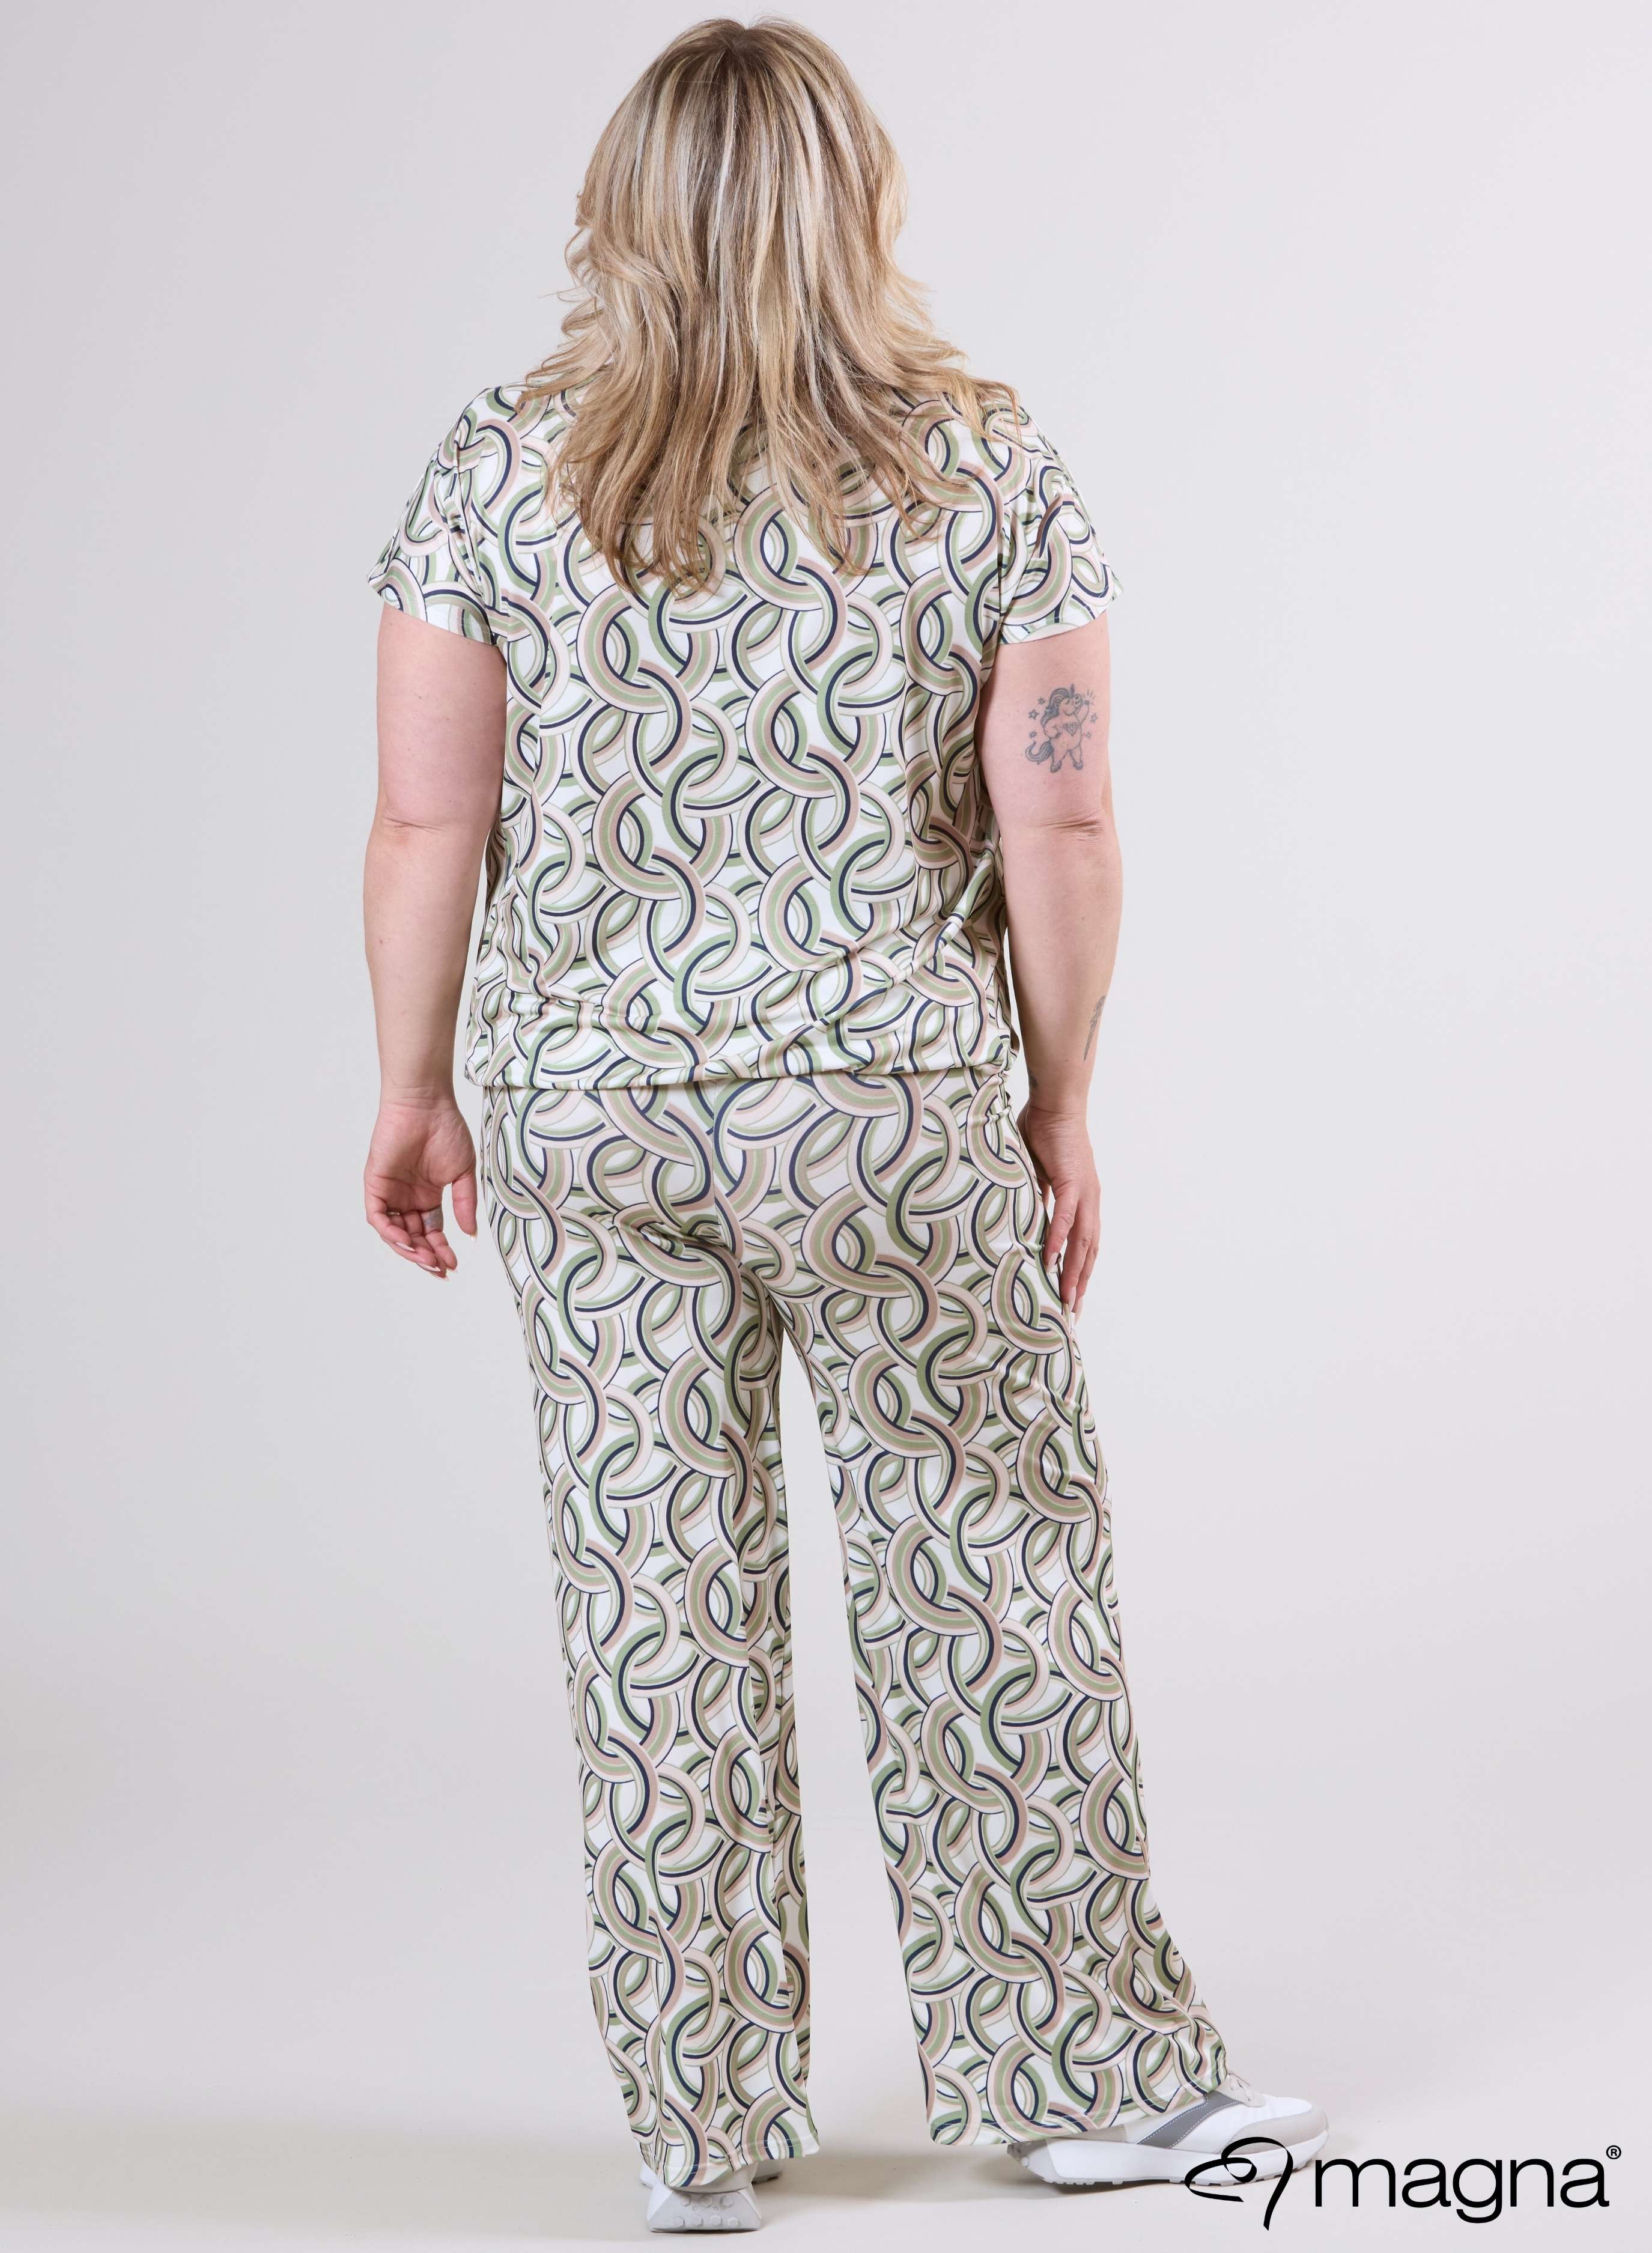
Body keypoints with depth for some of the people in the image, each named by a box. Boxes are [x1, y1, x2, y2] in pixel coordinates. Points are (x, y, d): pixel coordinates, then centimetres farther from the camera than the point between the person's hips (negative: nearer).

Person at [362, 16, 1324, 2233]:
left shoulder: (499, 471, -2)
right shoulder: (994, 471, -4)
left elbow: (427, 823, -3)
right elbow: (1059, 826, -7)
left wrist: (416, 1090, 9)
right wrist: (1062, 1100, 4)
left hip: (585, 1112, 2)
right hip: (895, 1113, -1)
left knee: (657, 1606, 10)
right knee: (990, 1568, 12)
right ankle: (1088, 2072, 23)